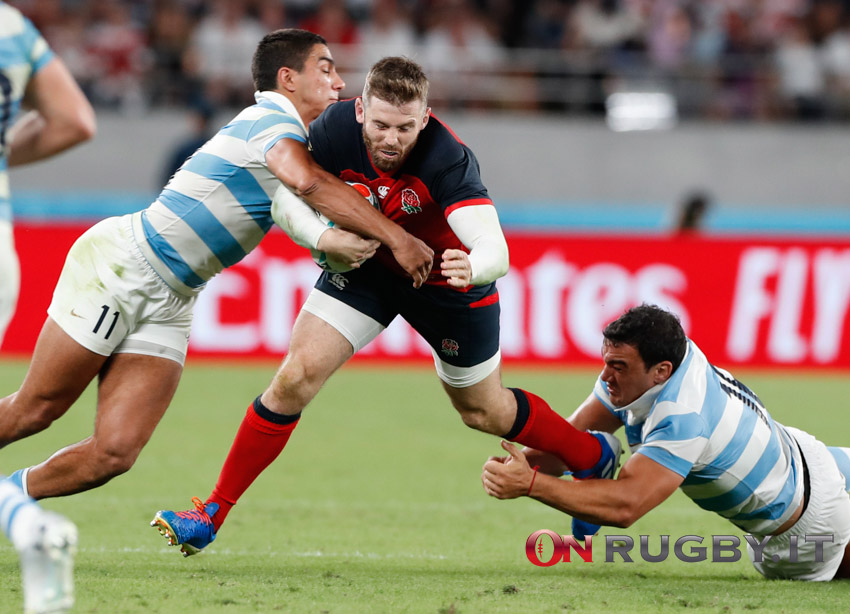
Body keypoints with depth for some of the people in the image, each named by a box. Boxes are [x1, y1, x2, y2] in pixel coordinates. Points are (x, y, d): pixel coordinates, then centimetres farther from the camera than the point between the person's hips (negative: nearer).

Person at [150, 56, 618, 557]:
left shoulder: (448, 160, -38)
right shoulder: (338, 127, -28)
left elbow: (495, 251, -46)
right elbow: (288, 190, -16)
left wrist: (472, 267, -69)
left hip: (447, 278, -2)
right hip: (368, 264, 2)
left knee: (484, 411, 13)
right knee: (298, 374, -12)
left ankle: (598, 460, 40)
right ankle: (213, 514, -3)